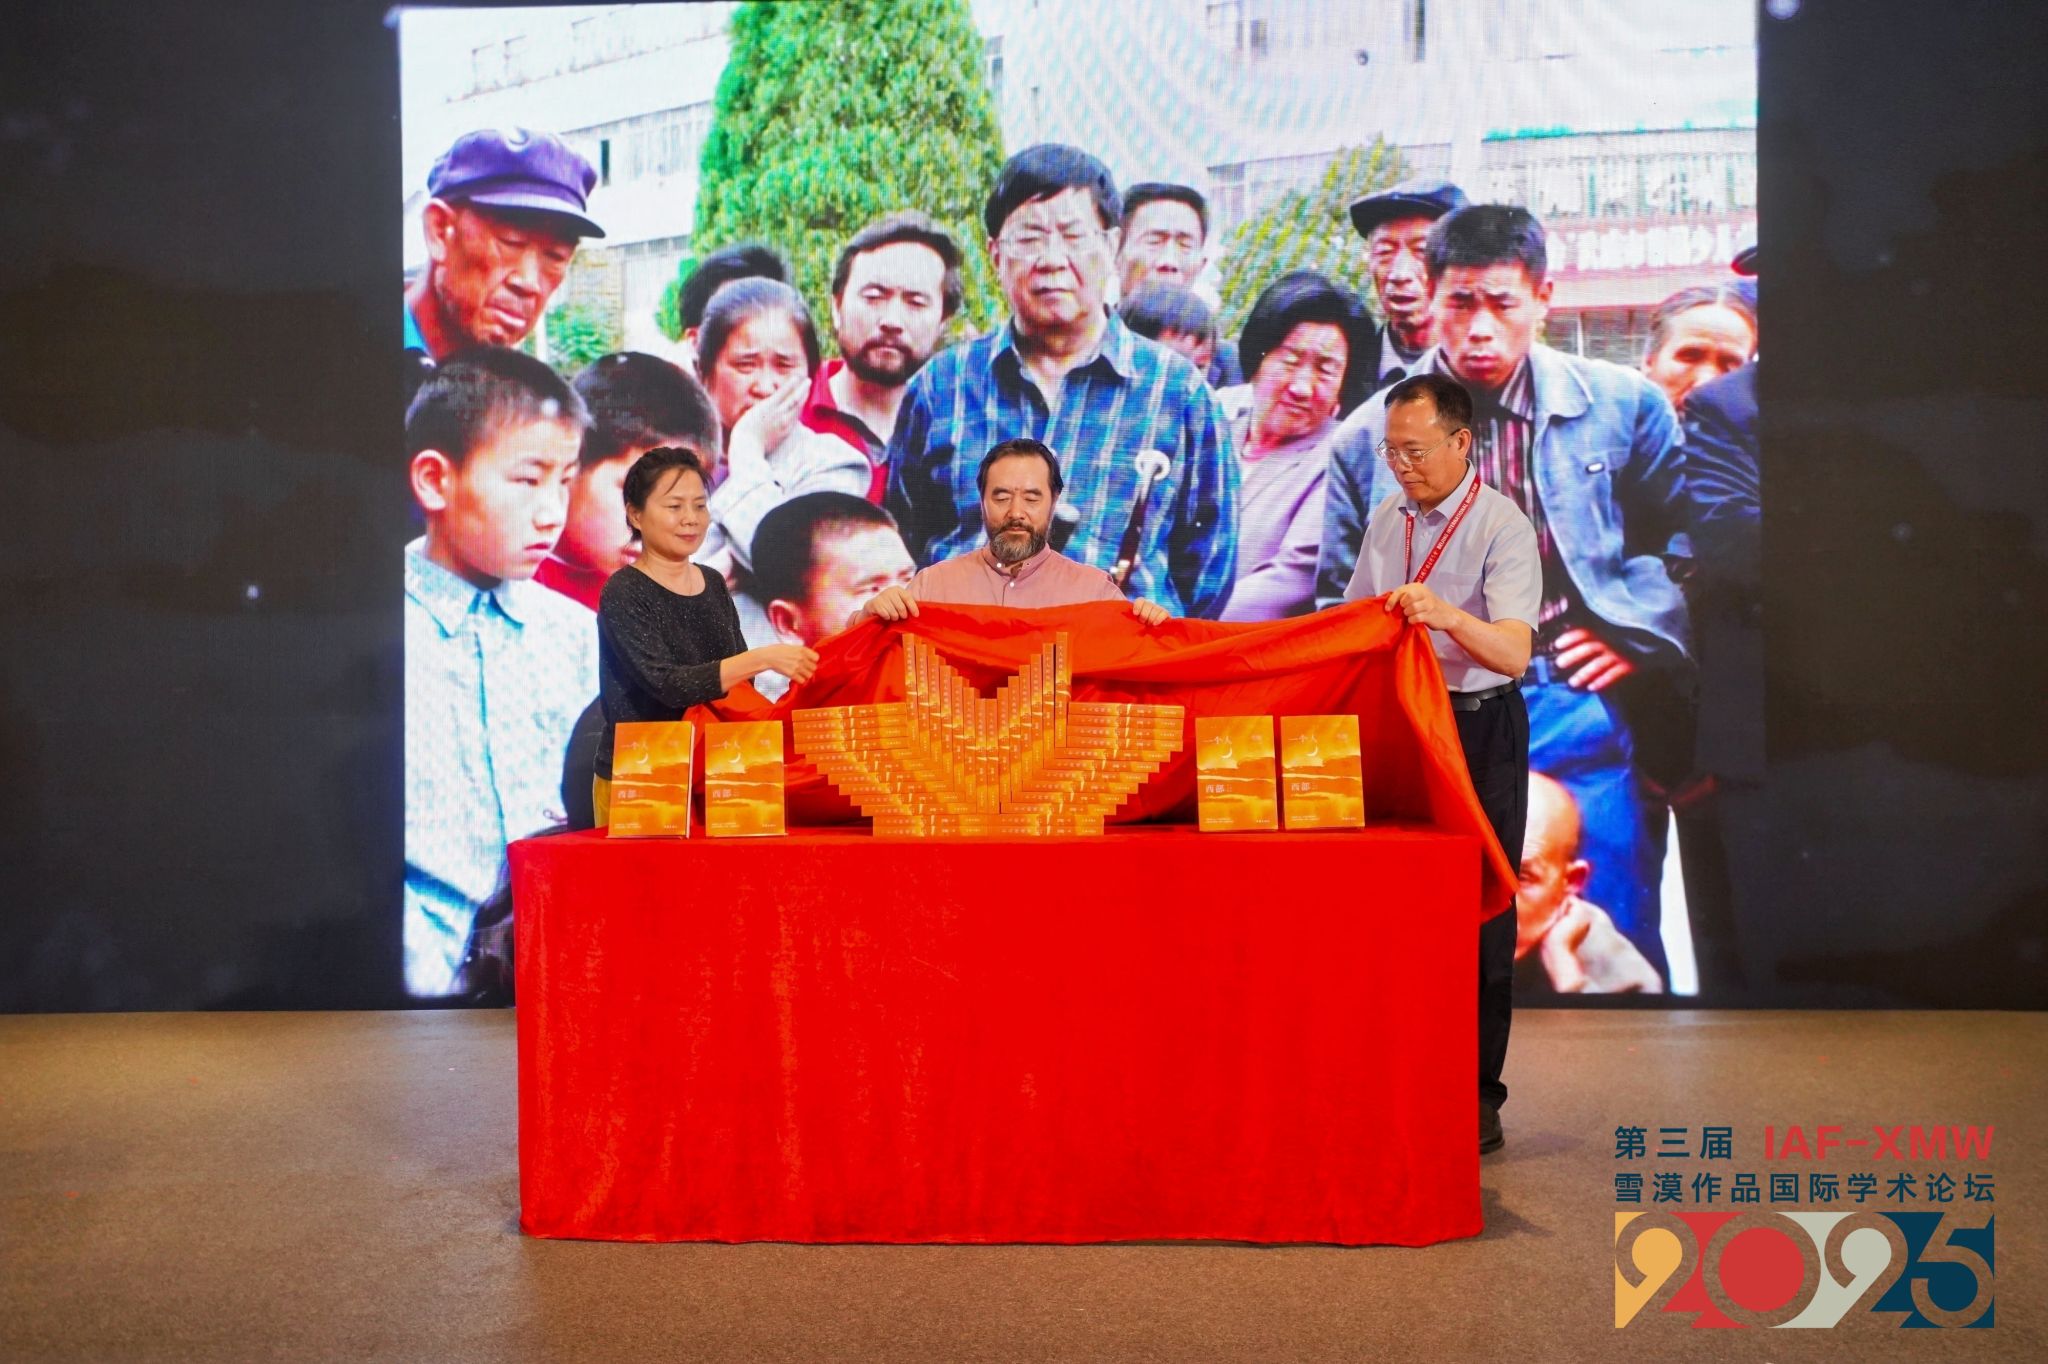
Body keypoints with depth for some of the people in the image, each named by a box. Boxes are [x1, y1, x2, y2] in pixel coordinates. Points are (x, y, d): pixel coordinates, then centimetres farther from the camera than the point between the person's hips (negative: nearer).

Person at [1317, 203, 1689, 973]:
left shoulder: (1622, 405, 6)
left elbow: (1687, 535, 13)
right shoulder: (1368, 434, 7)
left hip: (1575, 712, 0)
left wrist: (1640, 633, 0)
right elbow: (1339, 603, 11)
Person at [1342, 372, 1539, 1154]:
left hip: (1480, 727, -5)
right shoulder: (1386, 518, 9)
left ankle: (1476, 1096, 11)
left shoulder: (1503, 527, -11)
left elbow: (1515, 653, -23)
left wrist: (1449, 616, -39)